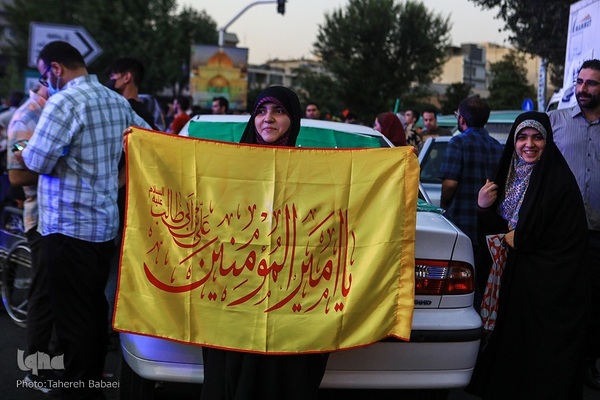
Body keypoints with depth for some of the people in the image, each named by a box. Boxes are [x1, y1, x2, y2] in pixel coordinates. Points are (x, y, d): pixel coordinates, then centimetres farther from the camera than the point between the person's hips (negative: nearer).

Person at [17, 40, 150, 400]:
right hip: (105, 223, 8)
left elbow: (38, 159, -21)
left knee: (73, 315, 1)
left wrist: (25, 153, 1)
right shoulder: (118, 101, 9)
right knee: (95, 309, 17)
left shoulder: (64, 102, -15)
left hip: (68, 226, -8)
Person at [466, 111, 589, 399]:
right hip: (516, 276, 7)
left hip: (552, 285, -7)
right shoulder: (511, 174, 5)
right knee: (512, 342, 14)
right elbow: (498, 228, 9)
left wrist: (516, 240, -6)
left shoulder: (559, 180, -16)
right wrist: (484, 208, -11)